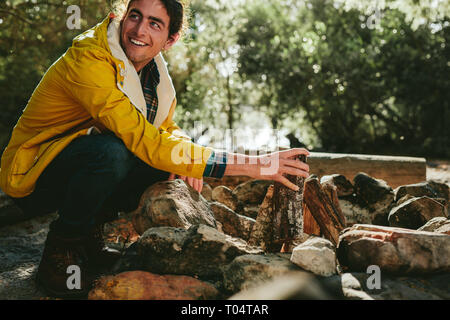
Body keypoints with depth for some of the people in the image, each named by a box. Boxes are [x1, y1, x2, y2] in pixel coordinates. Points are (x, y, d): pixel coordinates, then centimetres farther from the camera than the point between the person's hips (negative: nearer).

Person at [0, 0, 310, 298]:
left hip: (81, 167, 8)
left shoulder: (153, 71, -1)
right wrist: (253, 166, -38)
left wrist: (188, 159, -19)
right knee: (112, 151, -34)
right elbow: (145, 140, -35)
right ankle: (60, 249, -11)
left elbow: (169, 129, 9)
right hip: (31, 177, -7)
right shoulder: (88, 60, -26)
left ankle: (89, 236, 4)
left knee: (167, 161, -8)